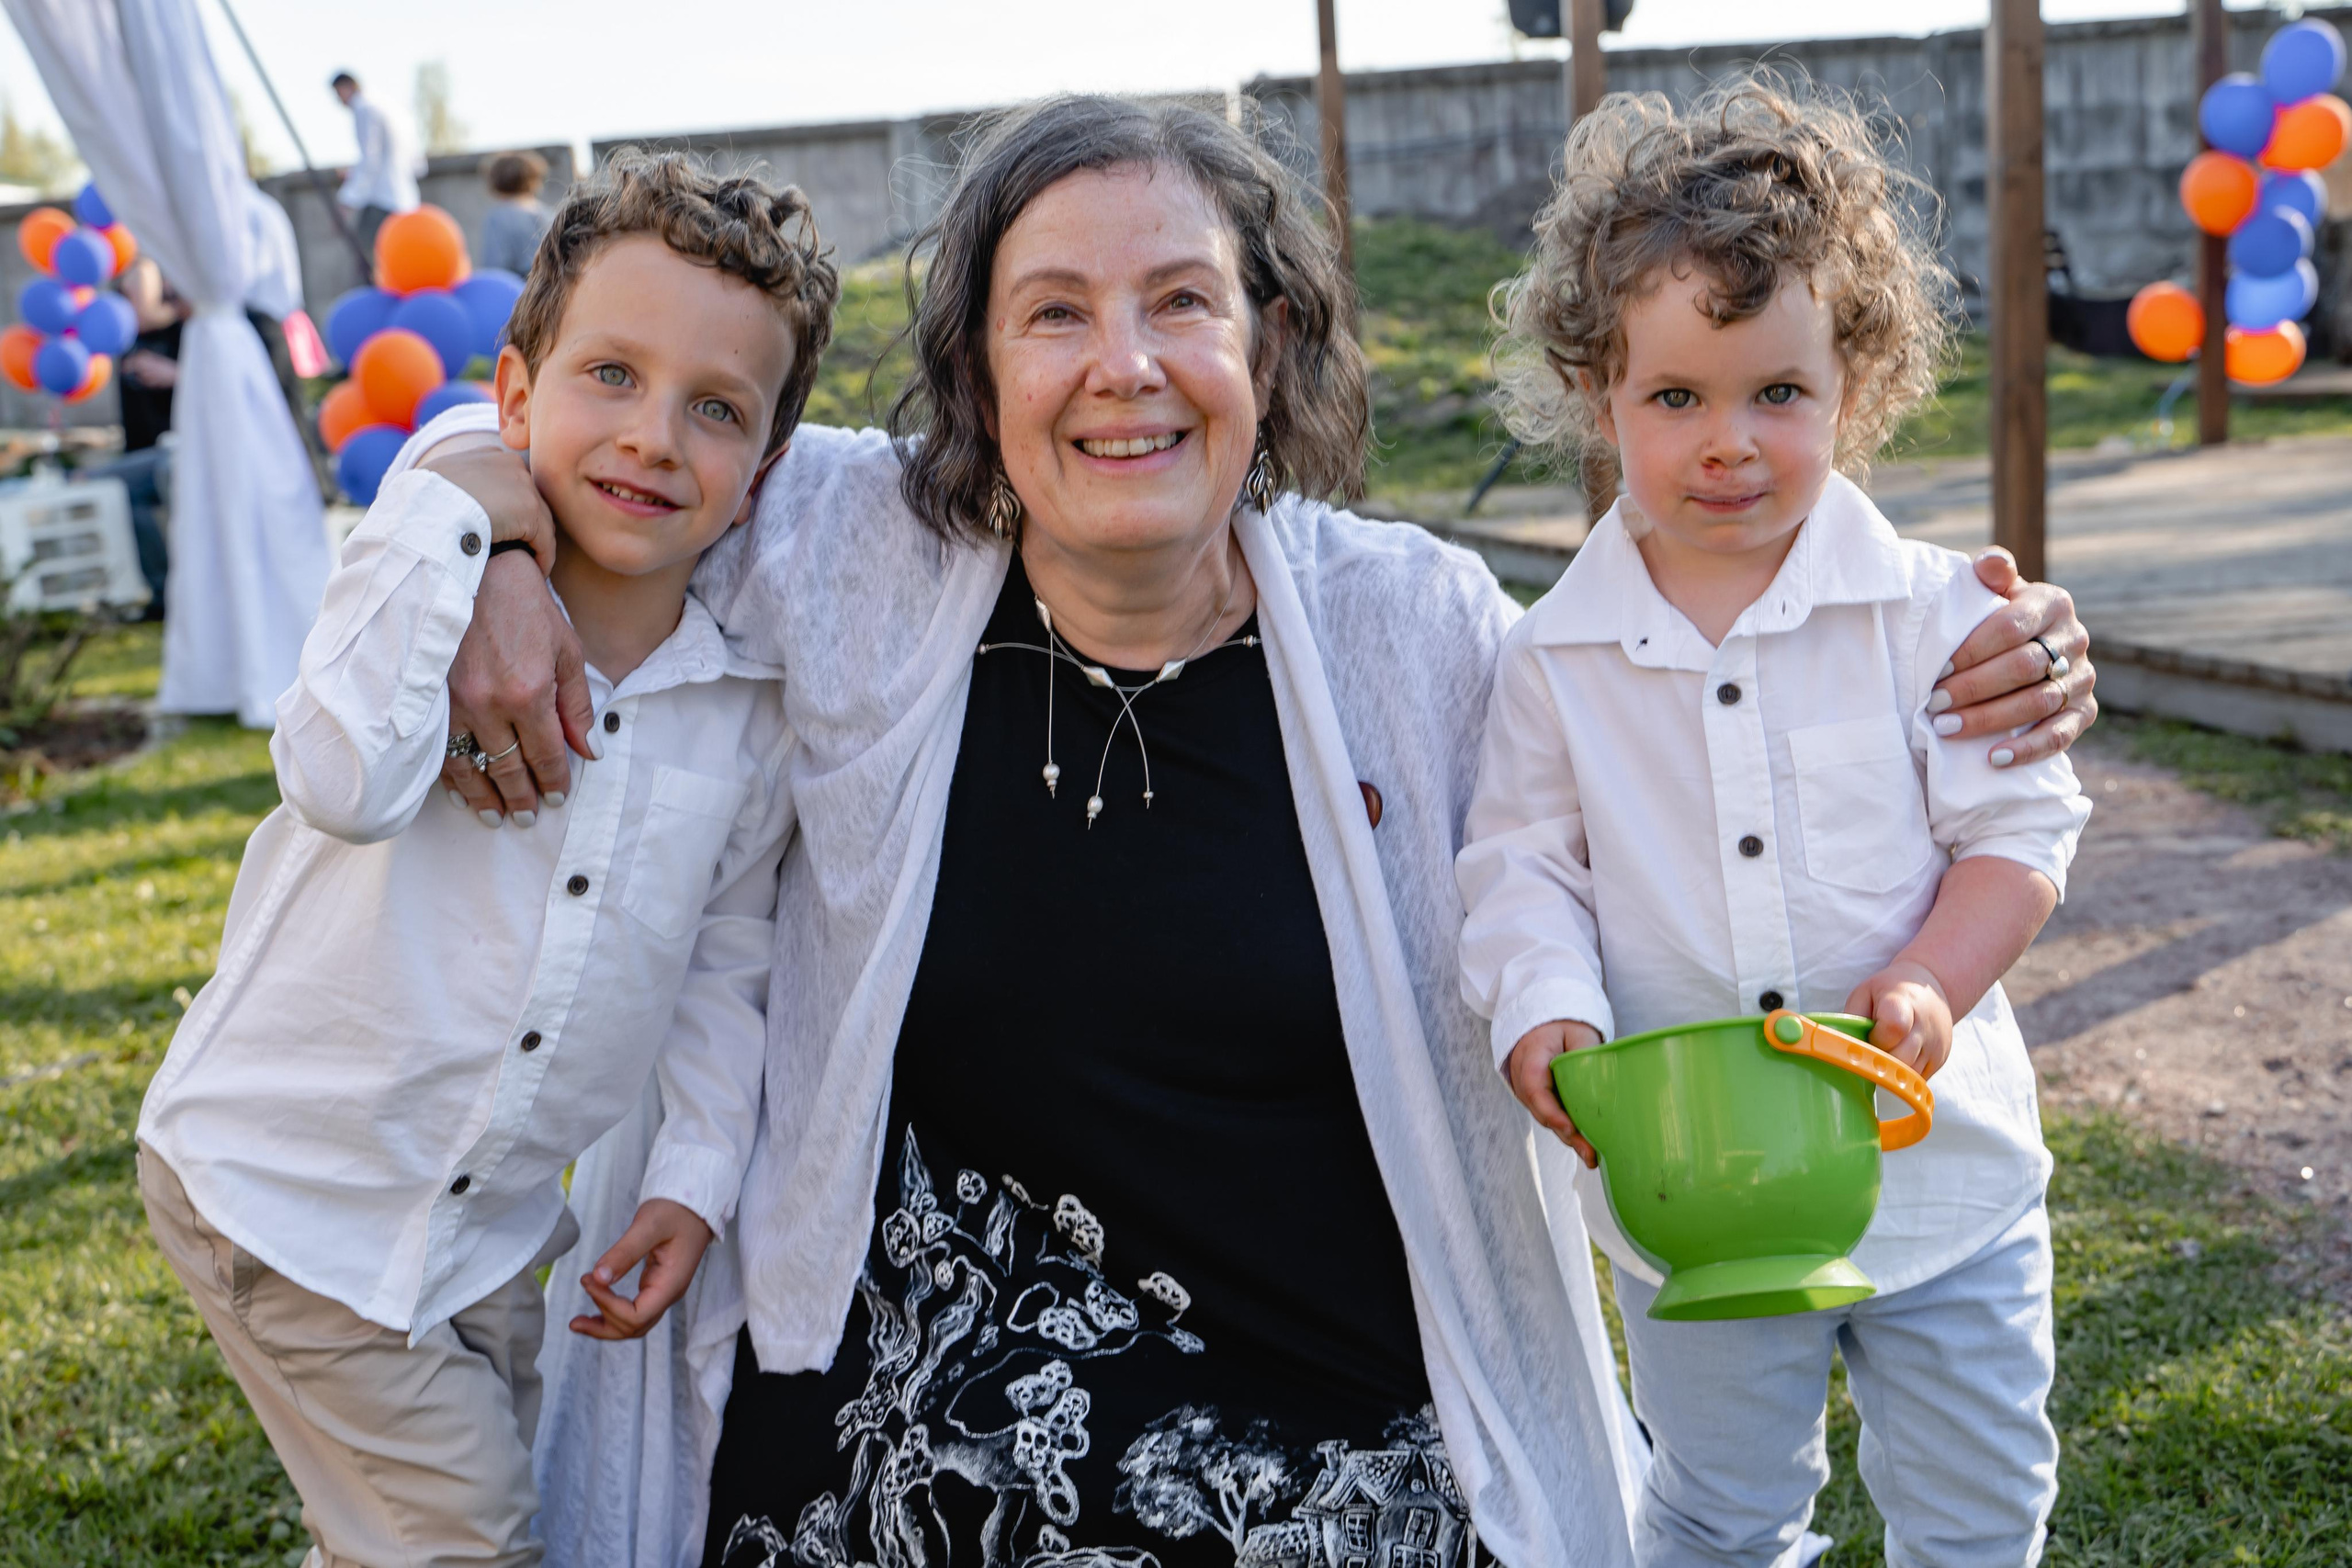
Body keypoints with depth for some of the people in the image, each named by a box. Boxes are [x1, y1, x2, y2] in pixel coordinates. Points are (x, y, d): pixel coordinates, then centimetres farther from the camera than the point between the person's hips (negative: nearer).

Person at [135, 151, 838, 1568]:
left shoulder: (752, 714, -5)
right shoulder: (440, 600, -15)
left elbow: (726, 959, 9)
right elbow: (350, 786, -36)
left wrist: (696, 1177, 0)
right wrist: (461, 493, -30)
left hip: (495, 1235, 5)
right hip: (285, 1185, -5)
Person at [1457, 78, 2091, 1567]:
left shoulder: (1929, 610, -8)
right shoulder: (1555, 657, -6)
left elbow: (2020, 826, -6)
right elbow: (1524, 859, -1)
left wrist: (1933, 981, -22)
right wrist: (1546, 1002, -20)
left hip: (1936, 1160, 0)